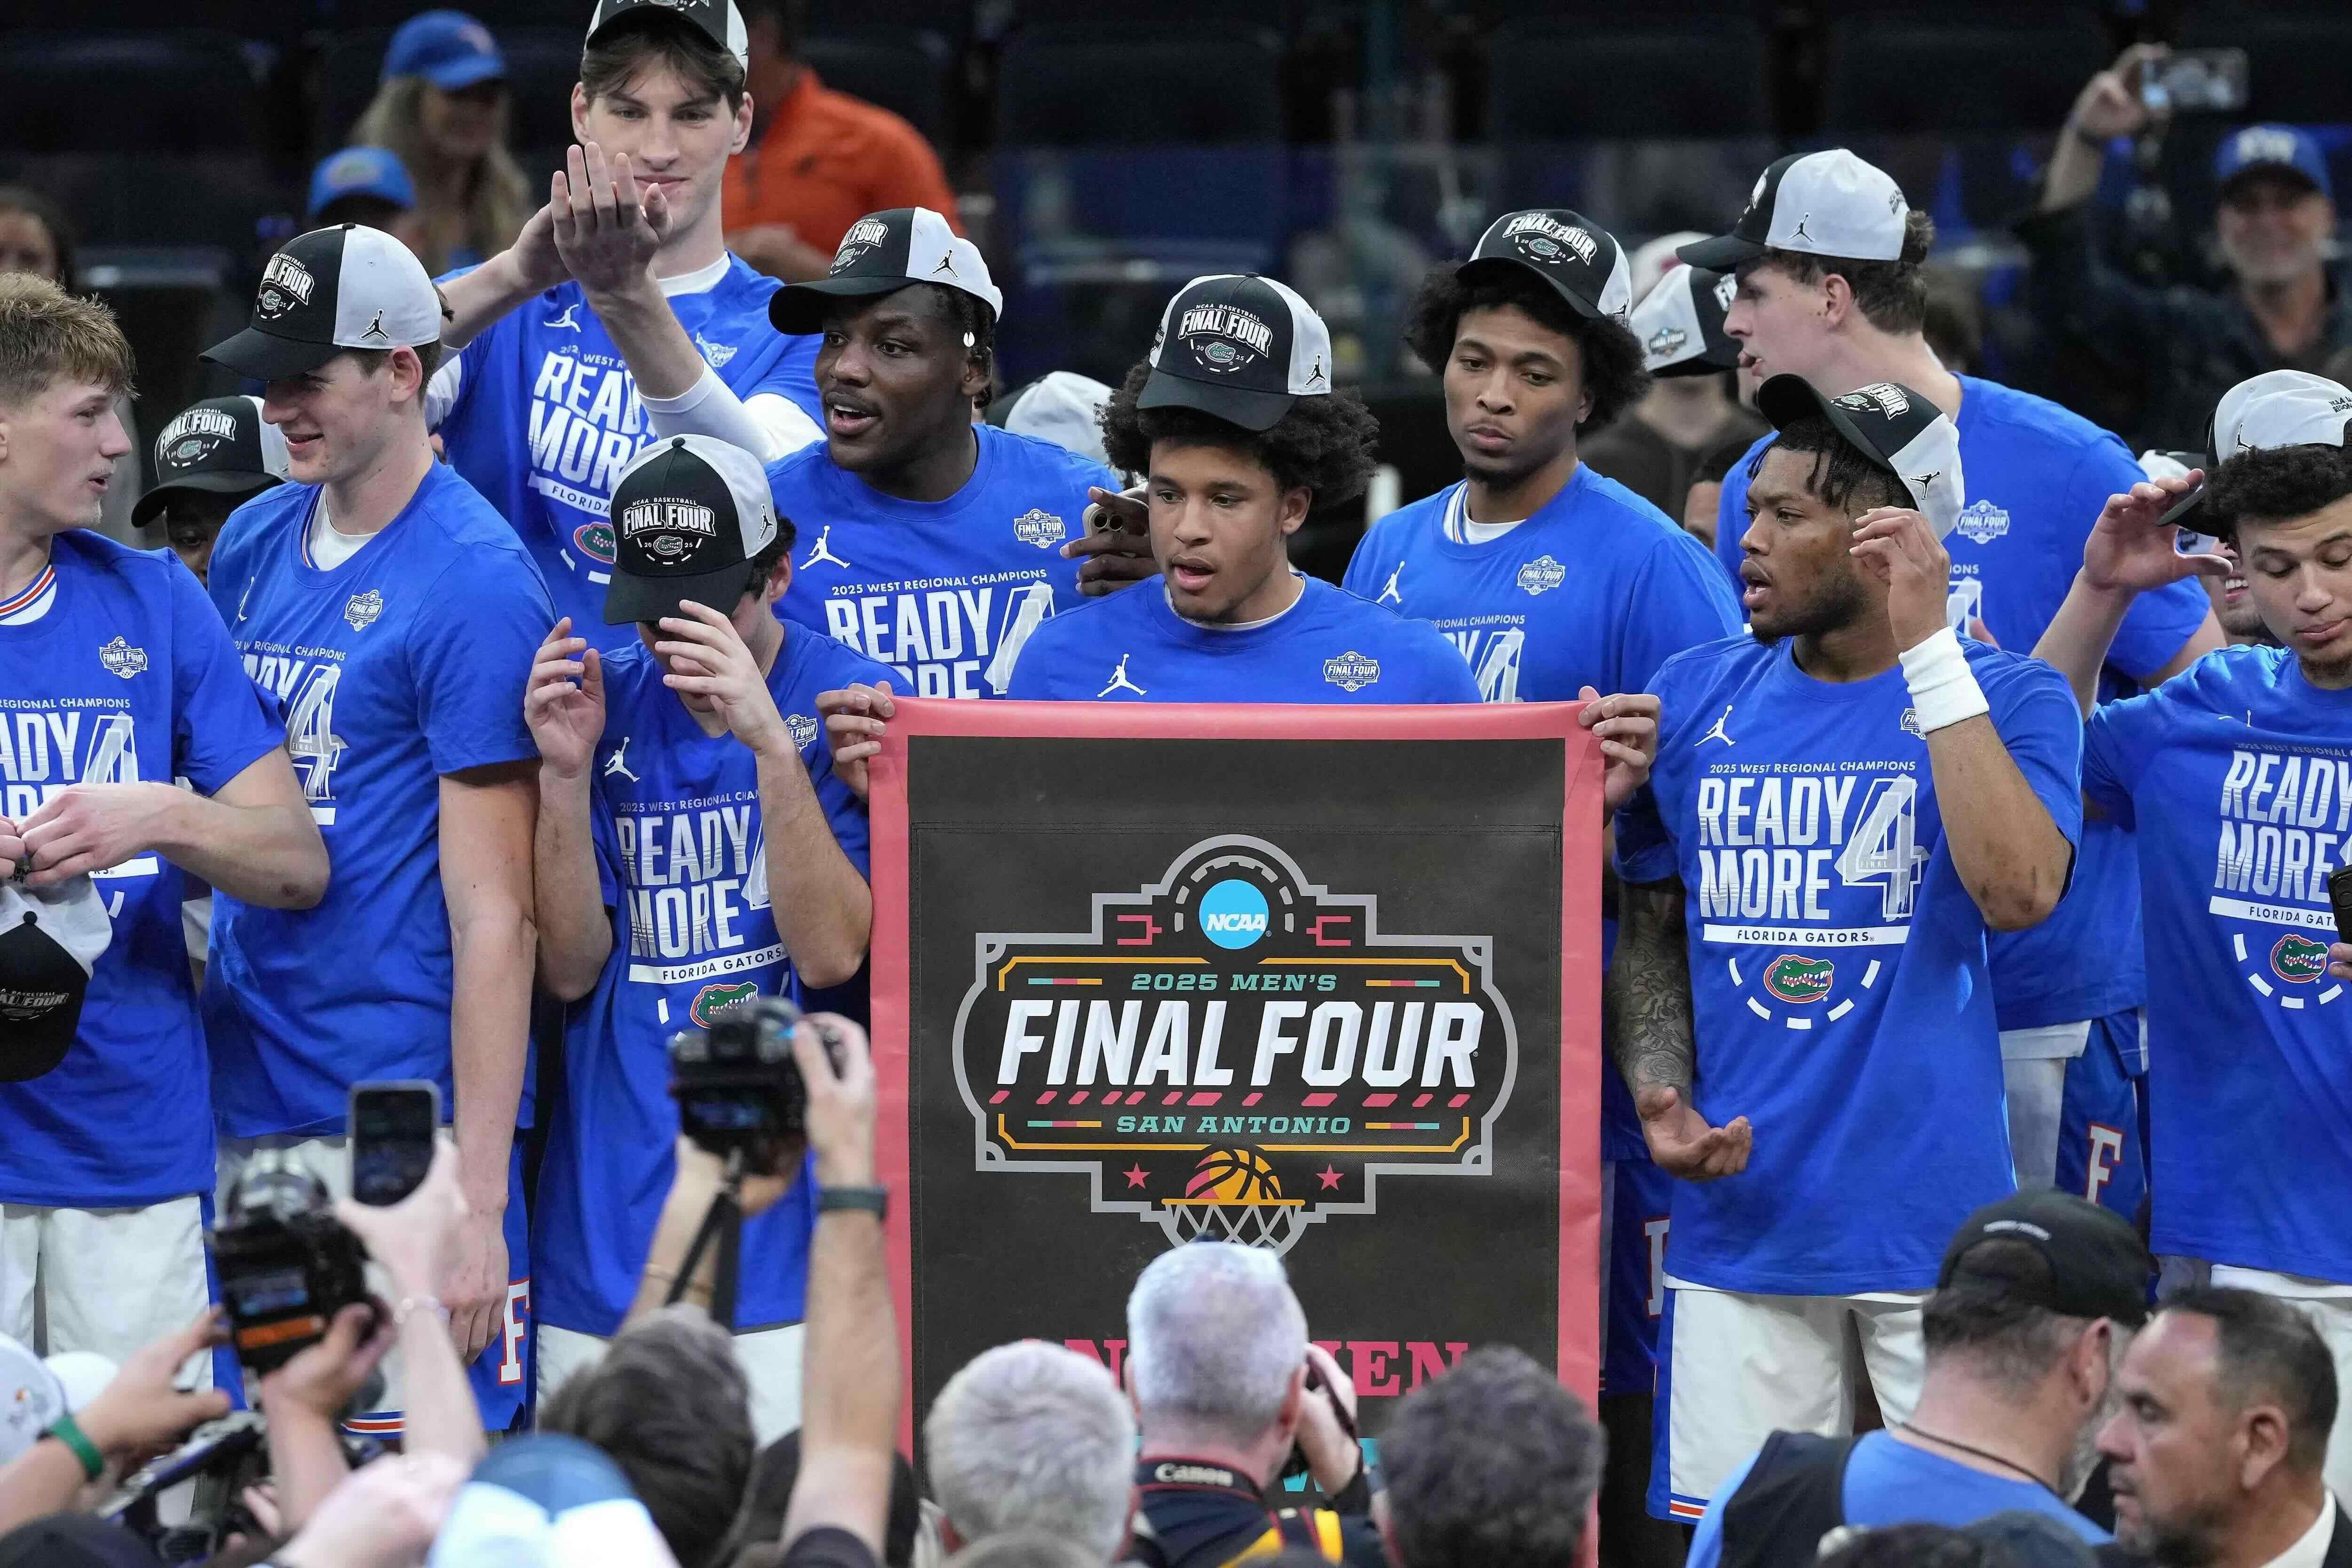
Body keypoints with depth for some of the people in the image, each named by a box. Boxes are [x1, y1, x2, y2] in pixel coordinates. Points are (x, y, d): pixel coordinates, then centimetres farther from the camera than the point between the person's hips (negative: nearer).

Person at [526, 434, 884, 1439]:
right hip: (607, 1233, 3)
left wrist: (768, 743, -19)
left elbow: (833, 952, -11)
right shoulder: (603, 706, 10)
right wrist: (566, 772, -7)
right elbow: (572, 970, 6)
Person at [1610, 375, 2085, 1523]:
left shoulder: (2002, 699, -2)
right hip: (1740, 1212, 3)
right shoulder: (1696, 697, 8)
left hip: (1933, 1218, -3)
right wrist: (1659, 1094, -4)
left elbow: (2018, 893, -20)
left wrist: (1927, 648, -18)